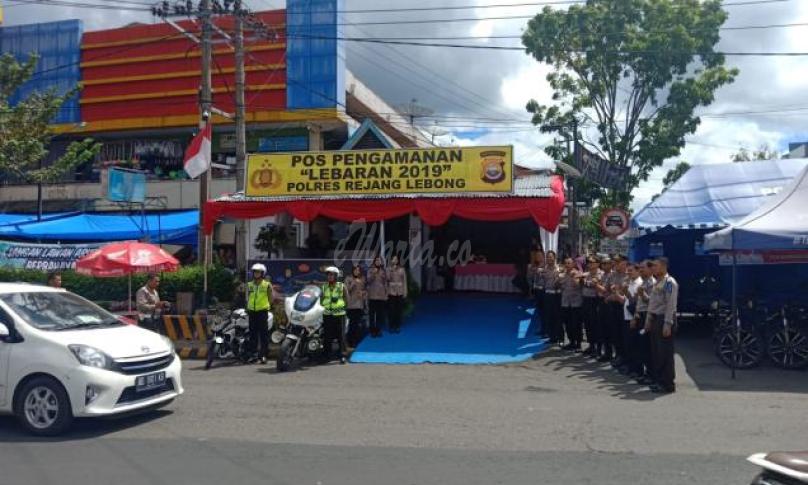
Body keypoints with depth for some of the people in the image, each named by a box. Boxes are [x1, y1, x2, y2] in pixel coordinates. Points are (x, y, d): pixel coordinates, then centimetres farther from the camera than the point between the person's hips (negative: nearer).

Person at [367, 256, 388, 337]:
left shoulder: (383, 271, 9)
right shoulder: (370, 271, 3)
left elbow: (385, 283, 13)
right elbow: (368, 280, -6)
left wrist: (386, 294, 9)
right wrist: (373, 274, -18)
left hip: (381, 295, 2)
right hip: (372, 295, -2)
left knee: (380, 314, 2)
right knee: (372, 314, -4)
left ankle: (378, 330, 11)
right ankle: (372, 331, 1)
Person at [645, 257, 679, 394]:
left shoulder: (669, 283, -14)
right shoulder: (657, 283, 15)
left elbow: (671, 304, -19)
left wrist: (667, 324, -22)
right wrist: (648, 320, 17)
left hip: (664, 318, -9)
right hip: (655, 318, 9)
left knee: (665, 353, -4)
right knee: (656, 352, 13)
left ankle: (668, 384, 4)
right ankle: (660, 381, 22)